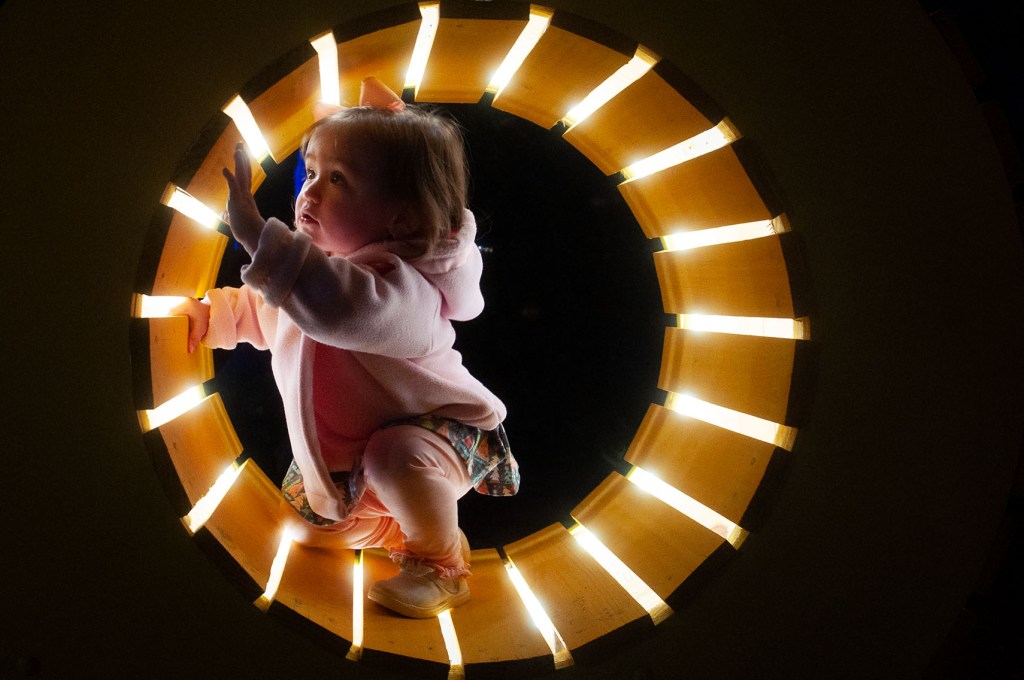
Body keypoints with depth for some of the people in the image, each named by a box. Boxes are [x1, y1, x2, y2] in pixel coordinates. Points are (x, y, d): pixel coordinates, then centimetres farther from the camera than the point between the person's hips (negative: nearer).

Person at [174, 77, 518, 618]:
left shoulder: (403, 283, -34)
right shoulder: (316, 263, -5)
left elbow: (346, 308, -59)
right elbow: (260, 311, 16)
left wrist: (258, 236, -57)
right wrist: (208, 315, 1)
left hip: (435, 431, -8)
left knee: (397, 456, -39)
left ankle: (440, 562, -11)